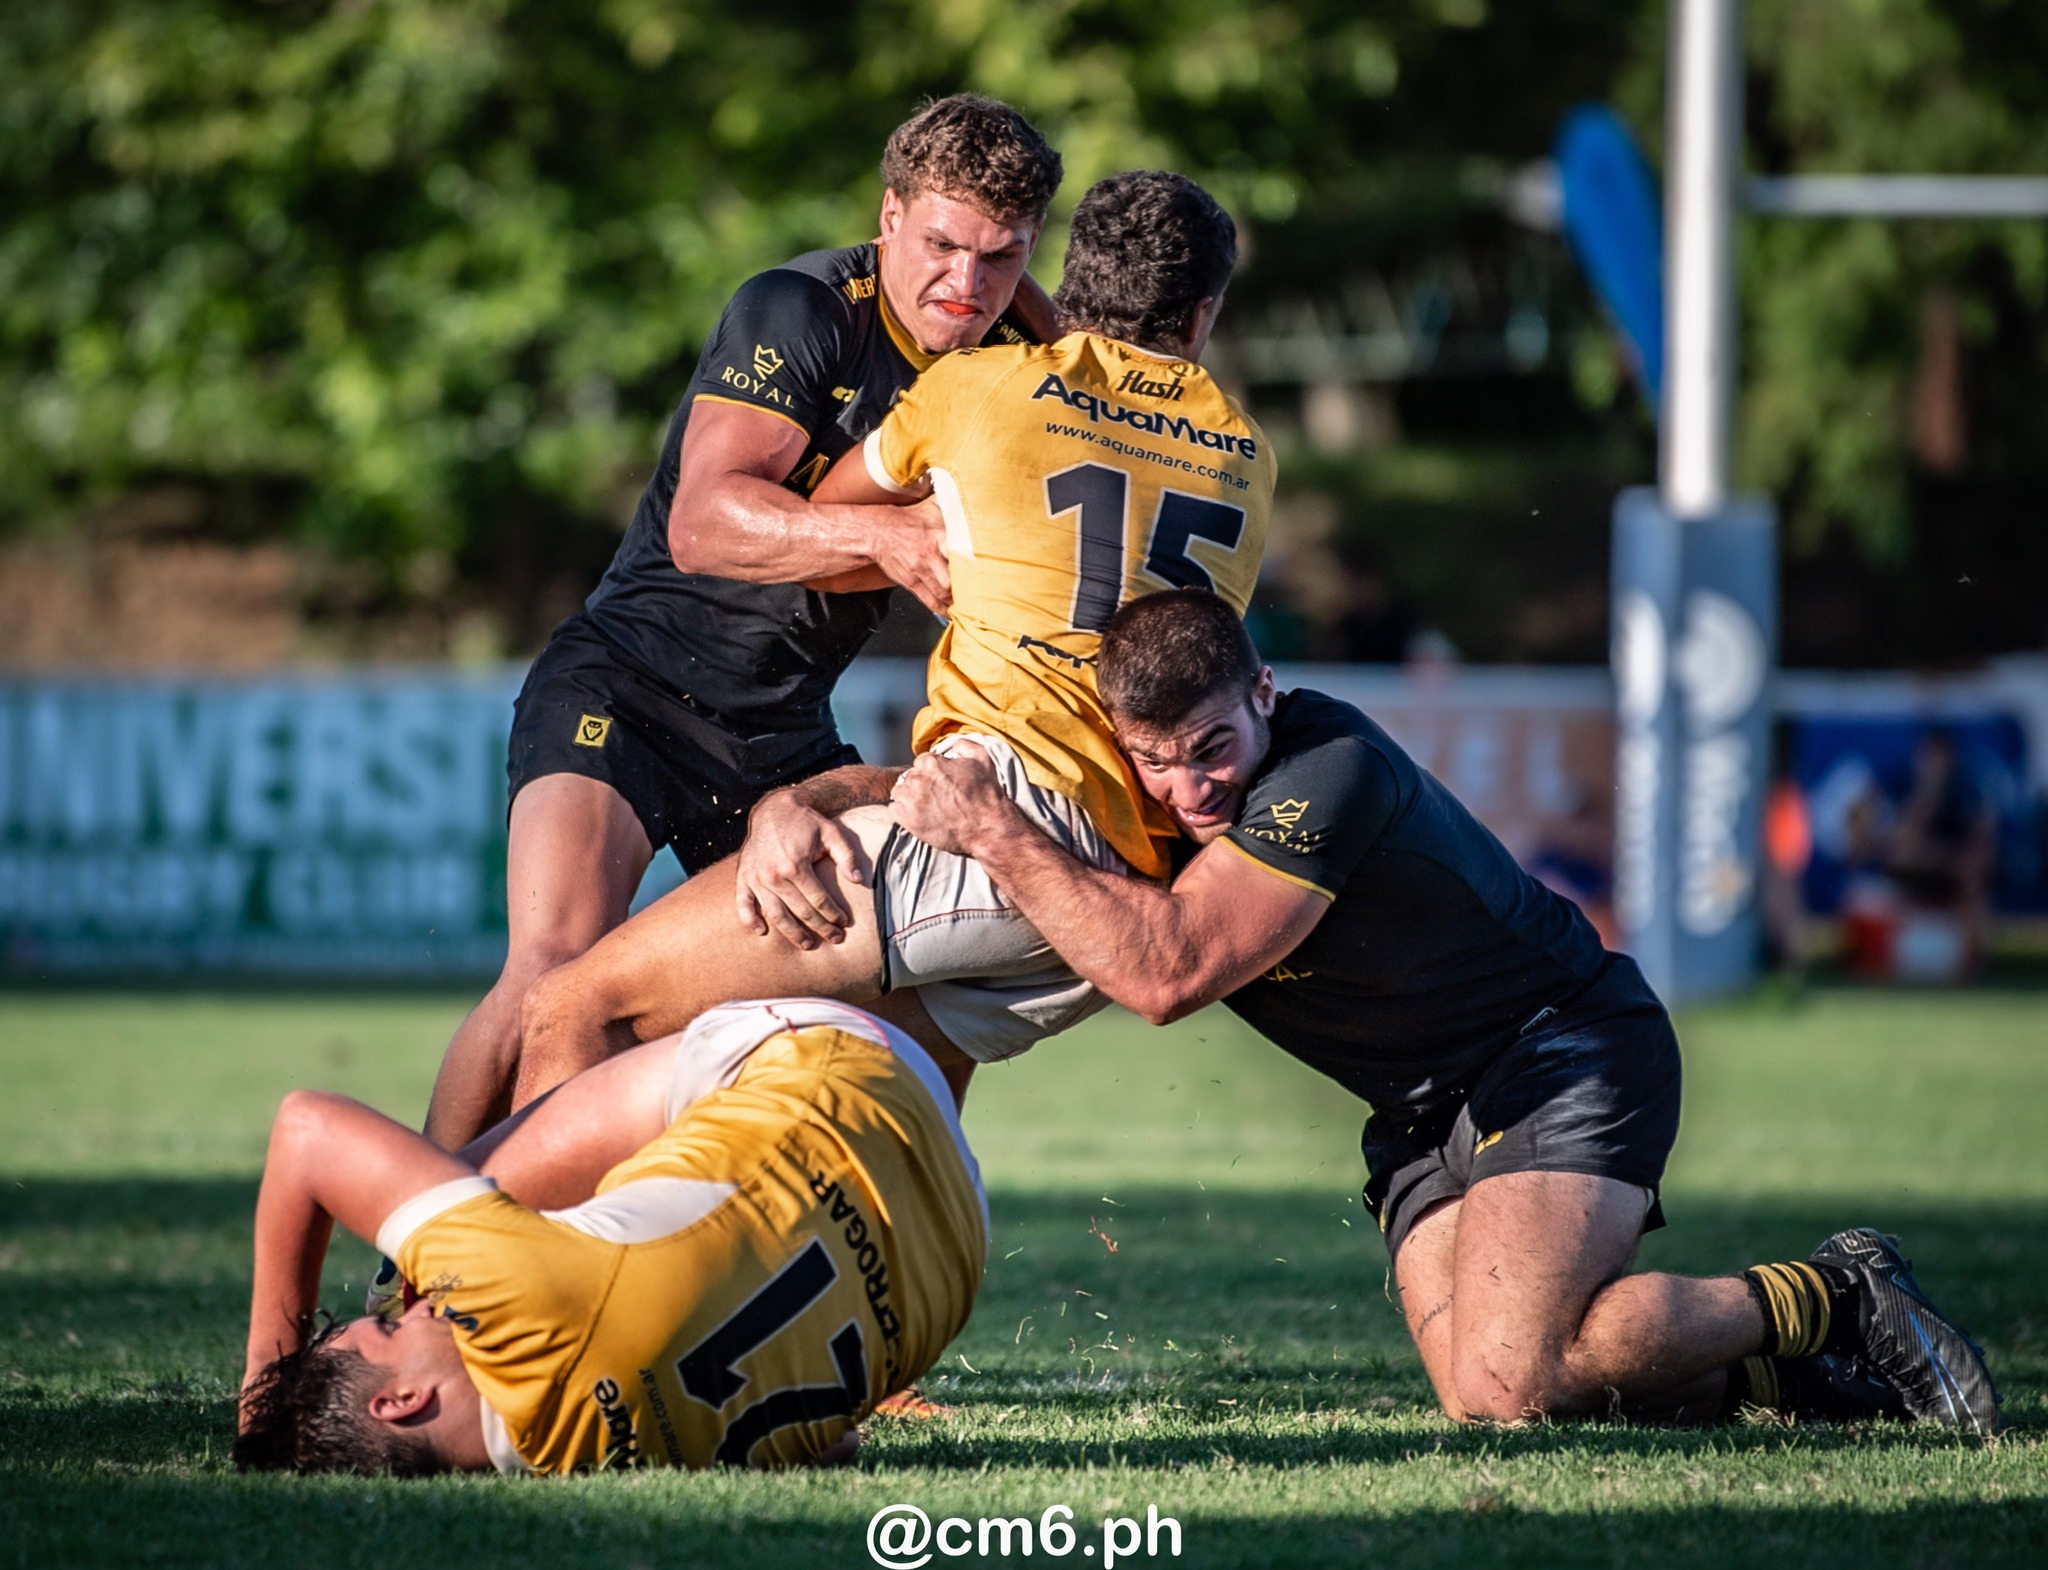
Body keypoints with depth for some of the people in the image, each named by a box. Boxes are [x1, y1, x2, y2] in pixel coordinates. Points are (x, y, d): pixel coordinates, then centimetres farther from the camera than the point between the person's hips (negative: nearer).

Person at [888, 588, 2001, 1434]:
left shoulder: (1327, 772, -28)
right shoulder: (1149, 798, -4)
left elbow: (1168, 971, -38)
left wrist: (993, 834, -36)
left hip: (1569, 1055, -8)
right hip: (1425, 1110, 8)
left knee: (1503, 1384, -25)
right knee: (1476, 1400, -13)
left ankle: (1834, 1299, -5)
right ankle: (1784, 1369, 9)